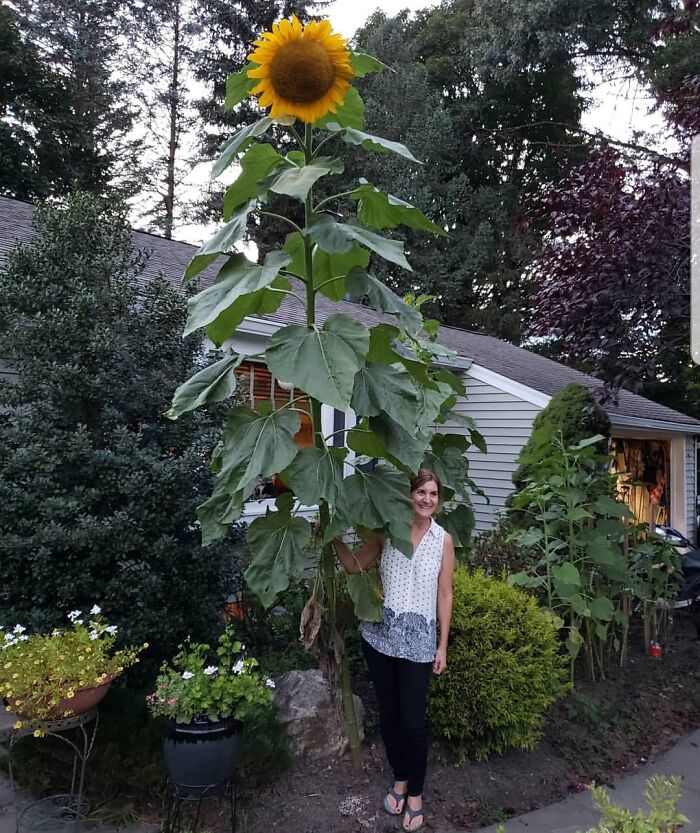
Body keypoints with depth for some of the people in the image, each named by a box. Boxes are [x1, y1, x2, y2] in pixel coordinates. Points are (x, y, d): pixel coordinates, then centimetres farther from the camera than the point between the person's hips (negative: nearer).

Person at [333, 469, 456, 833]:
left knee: (413, 720, 1)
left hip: (418, 639, -1)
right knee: (388, 713, 14)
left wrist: (443, 645, 1)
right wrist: (334, 536, -13)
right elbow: (355, 565, 2)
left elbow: (444, 594, 1)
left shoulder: (443, 539, -2)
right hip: (380, 633, 1)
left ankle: (415, 793, 24)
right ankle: (399, 779, 36)